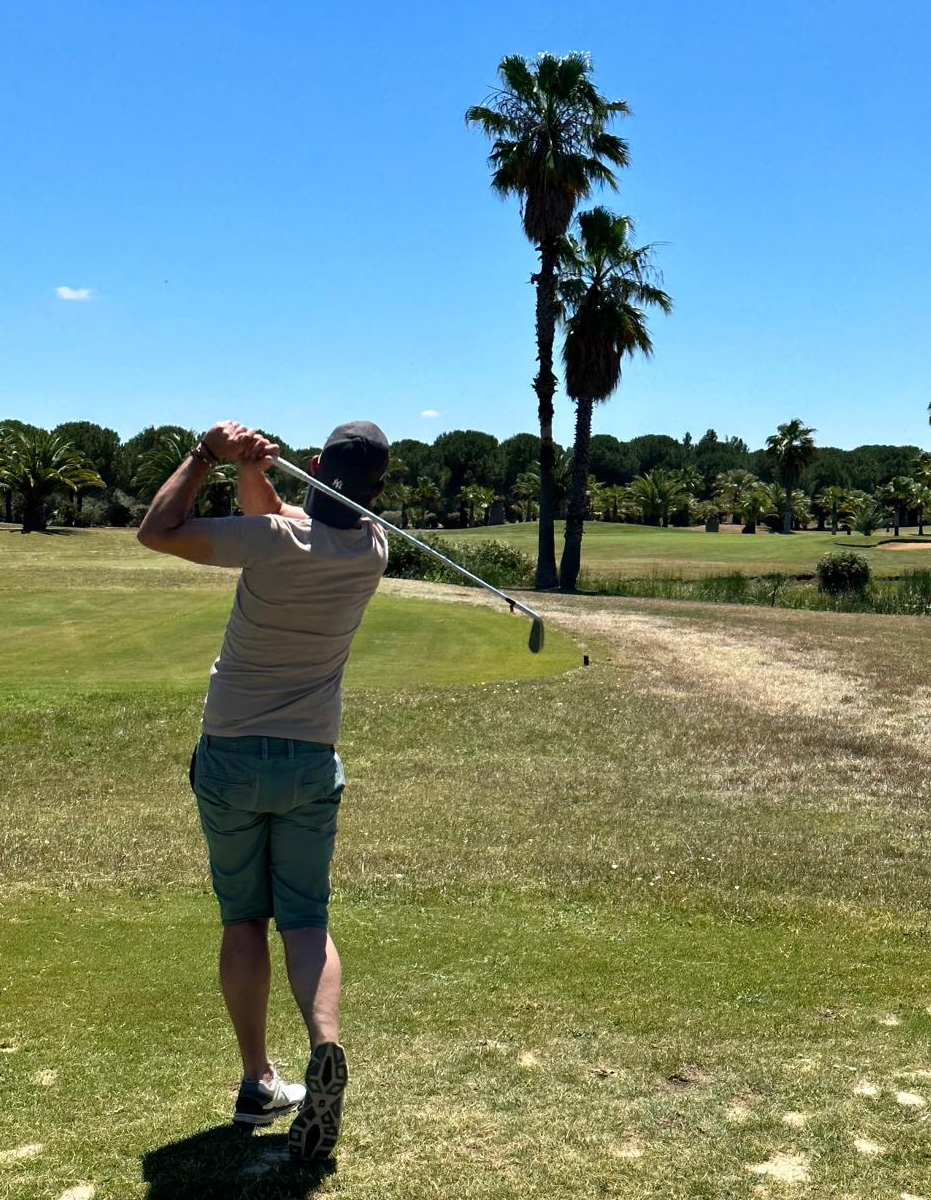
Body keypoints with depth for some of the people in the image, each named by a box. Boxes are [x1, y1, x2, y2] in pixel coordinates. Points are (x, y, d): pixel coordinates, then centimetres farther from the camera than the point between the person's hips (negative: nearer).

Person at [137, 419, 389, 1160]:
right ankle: (326, 1045, -17)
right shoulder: (373, 551, -4)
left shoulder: (273, 541, -19)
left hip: (232, 757, -2)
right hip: (312, 762, 2)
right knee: (305, 920, 8)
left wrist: (209, 456, -8)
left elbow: (155, 531, -9)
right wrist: (254, 473, -9)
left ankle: (259, 1083, 14)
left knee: (244, 918, 11)